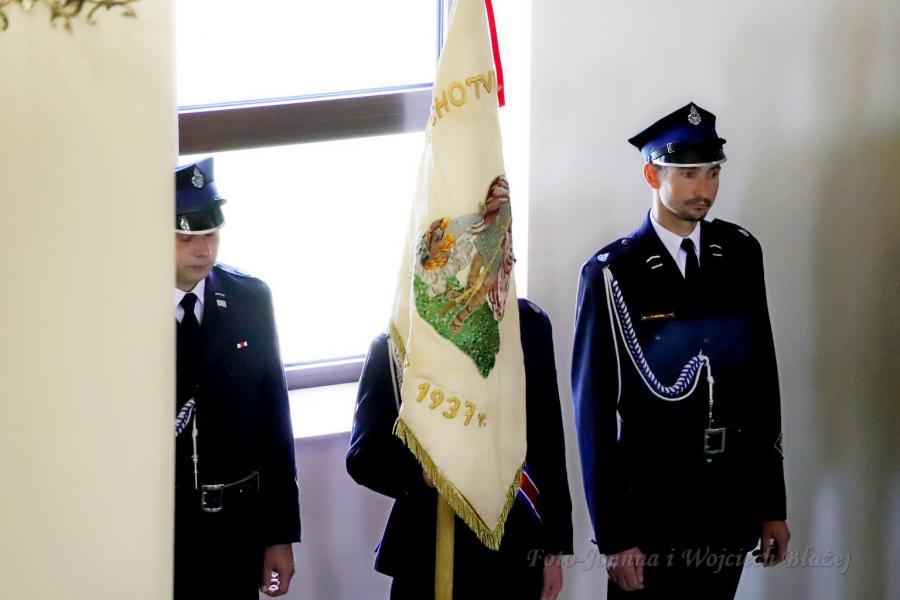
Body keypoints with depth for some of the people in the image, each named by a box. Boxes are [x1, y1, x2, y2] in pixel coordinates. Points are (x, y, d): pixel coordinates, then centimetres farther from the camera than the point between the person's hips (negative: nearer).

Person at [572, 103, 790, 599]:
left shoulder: (740, 254, 5)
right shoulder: (612, 275, -8)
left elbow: (764, 377, 10)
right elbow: (594, 410, -7)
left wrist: (772, 504, 9)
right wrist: (612, 537, -9)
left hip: (732, 499, 4)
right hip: (651, 501, -4)